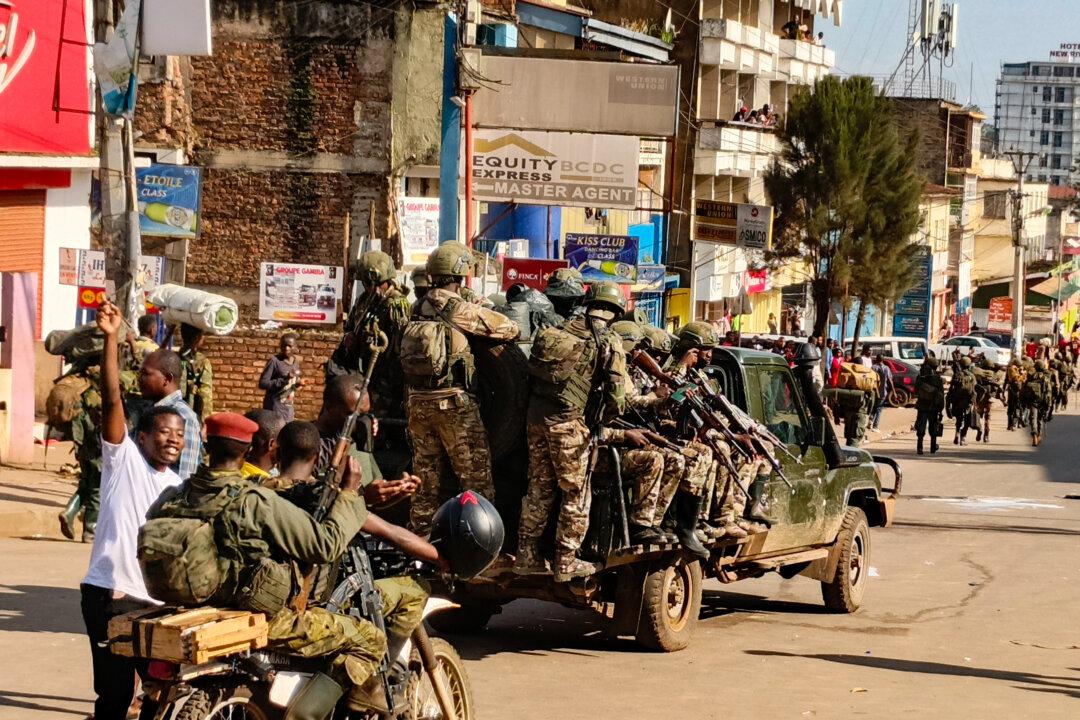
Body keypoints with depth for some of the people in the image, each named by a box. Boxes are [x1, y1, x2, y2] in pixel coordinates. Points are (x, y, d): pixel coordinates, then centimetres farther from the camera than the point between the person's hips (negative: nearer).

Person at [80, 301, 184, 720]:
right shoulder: (123, 457, -2)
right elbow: (112, 399, -14)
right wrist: (111, 338, -24)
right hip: (109, 594, -6)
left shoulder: (177, 488, 15)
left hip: (157, 600, 6)